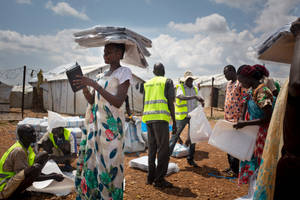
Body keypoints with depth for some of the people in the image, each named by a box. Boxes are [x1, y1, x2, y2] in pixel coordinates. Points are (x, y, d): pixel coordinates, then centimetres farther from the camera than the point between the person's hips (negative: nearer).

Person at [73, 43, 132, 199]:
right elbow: (92, 101, 13)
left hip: (112, 125, -7)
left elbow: (118, 102, -16)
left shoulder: (124, 72, -3)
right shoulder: (103, 75, 19)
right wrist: (83, 86, -5)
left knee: (109, 165, -4)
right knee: (90, 161, 9)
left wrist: (93, 84, -19)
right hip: (95, 123, 7)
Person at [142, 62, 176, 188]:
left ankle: (150, 177, 17)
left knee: (152, 148, 12)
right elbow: (170, 102, -4)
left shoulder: (147, 83, 20)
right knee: (163, 149, -1)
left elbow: (144, 103, 17)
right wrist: (174, 121, -1)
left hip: (148, 118, 6)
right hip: (161, 118, -6)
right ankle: (159, 179, -1)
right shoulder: (167, 81, 4)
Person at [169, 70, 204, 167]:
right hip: (182, 117, -5)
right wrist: (194, 97, -36)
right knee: (175, 136, -3)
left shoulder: (195, 89, 13)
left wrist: (201, 101, -3)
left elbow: (197, 100, 19)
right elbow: (181, 97, -26)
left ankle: (190, 159, 20)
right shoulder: (180, 88, -5)